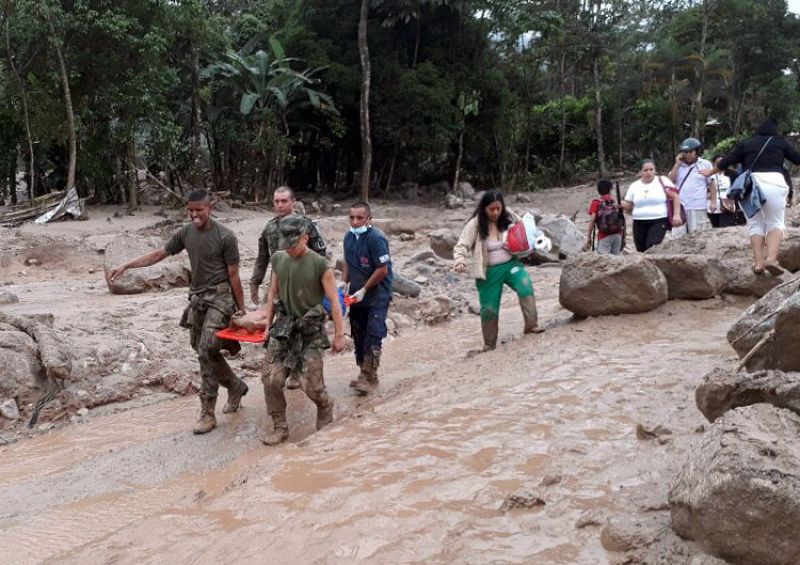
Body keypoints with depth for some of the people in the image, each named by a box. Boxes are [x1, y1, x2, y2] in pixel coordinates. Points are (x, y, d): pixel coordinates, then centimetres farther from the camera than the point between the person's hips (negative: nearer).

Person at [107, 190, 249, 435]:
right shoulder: (186, 232, 4)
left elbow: (234, 276, -9)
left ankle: (208, 412, -6)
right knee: (204, 351, 10)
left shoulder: (225, 237, -12)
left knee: (206, 351, -14)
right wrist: (125, 266, 6)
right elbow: (159, 254, 12)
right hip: (197, 297, 6)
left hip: (220, 297, -6)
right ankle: (236, 386, 33)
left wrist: (241, 309, -4)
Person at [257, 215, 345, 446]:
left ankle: (325, 407, 30)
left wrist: (339, 334, -10)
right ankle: (280, 427, 12)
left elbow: (334, 301, -9)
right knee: (272, 379, -3)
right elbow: (273, 294, 13)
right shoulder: (278, 260, 4)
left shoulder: (320, 265, -11)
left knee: (310, 383, -3)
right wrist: (268, 326, 14)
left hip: (310, 331, -4)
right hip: (283, 327, 4)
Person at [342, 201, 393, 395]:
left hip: (377, 295, -7)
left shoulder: (376, 238, -19)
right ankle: (364, 374, 23)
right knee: (358, 335, 12)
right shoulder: (349, 237, 5)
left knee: (373, 336, -11)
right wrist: (343, 283, 2)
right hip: (357, 295, 8)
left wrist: (364, 290, -15)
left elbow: (383, 270, -18)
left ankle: (370, 377, -5)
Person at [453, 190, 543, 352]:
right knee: (489, 309, 5)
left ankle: (531, 325, -21)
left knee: (526, 286, -28)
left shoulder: (509, 217, -5)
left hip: (511, 264, 2)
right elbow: (461, 246, -14)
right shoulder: (475, 225, -15)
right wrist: (460, 261, -34)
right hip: (489, 271, -1)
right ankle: (489, 344, 24)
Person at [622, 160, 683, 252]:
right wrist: (624, 205, -9)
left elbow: (675, 197, -1)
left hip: (659, 222, -4)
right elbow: (629, 206, 14)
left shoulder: (663, 181, 2)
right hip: (639, 224, 4)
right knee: (641, 251, 4)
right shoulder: (634, 186, 10)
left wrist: (676, 215, -11)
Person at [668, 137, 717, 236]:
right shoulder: (679, 165, 13)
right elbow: (671, 181, 2)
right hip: (679, 207, 3)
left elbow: (712, 184, 2)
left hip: (698, 208, -3)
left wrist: (713, 202, -6)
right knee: (677, 236, 3)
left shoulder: (705, 165, 3)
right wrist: (677, 164, -1)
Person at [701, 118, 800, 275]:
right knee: (775, 223, 5)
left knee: (756, 224, 11)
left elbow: (726, 161, 21)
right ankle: (771, 258, -18)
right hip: (774, 182, -1)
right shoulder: (780, 141, 18)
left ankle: (758, 262, -2)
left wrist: (710, 172, 35)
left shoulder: (746, 143, 20)